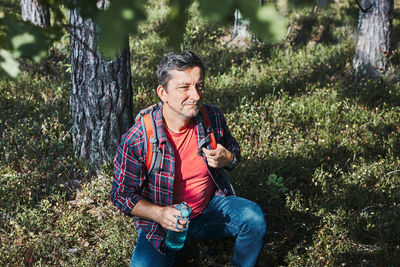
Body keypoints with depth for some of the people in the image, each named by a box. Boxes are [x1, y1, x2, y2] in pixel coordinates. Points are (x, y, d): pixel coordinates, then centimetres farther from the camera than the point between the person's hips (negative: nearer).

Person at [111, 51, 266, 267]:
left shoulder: (212, 117, -9)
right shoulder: (137, 139, -21)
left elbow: (233, 149, 10)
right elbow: (122, 194, -11)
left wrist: (228, 158, -15)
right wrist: (159, 213, -27)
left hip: (211, 207, 3)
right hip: (164, 224, -2)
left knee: (253, 216, -22)